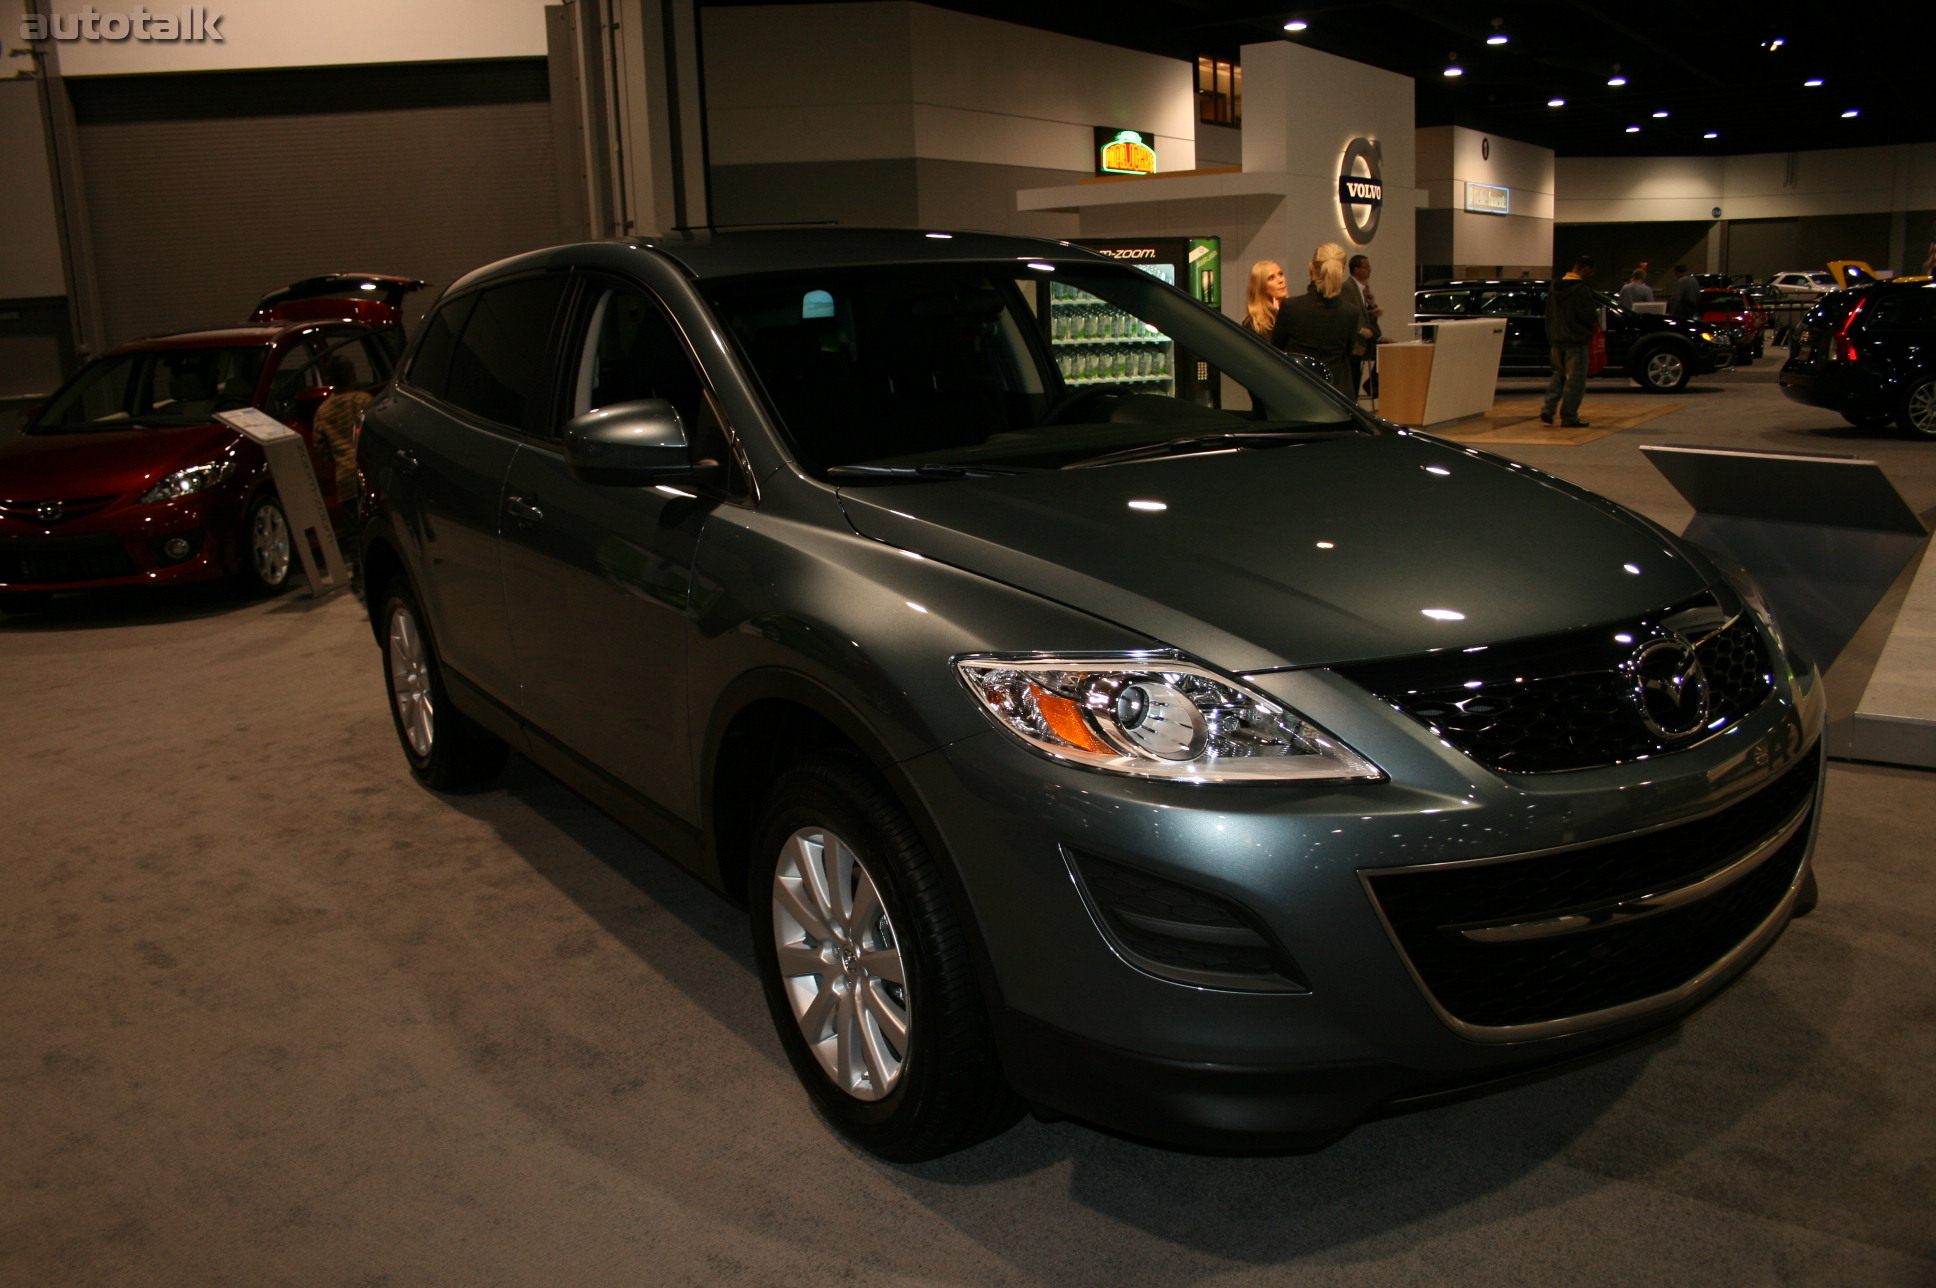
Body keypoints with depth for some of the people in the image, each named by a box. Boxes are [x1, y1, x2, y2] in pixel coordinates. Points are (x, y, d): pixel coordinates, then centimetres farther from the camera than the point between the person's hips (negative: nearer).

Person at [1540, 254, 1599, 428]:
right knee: (1575, 379, 0)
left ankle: (1547, 410, 7)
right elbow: (1588, 316, -16)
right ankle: (1569, 417, 2)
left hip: (1557, 339, 7)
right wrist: (1595, 321, 5)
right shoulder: (1581, 290, -17)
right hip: (1575, 340, -7)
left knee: (1559, 375, 19)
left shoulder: (1556, 287, 7)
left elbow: (1549, 313, 14)